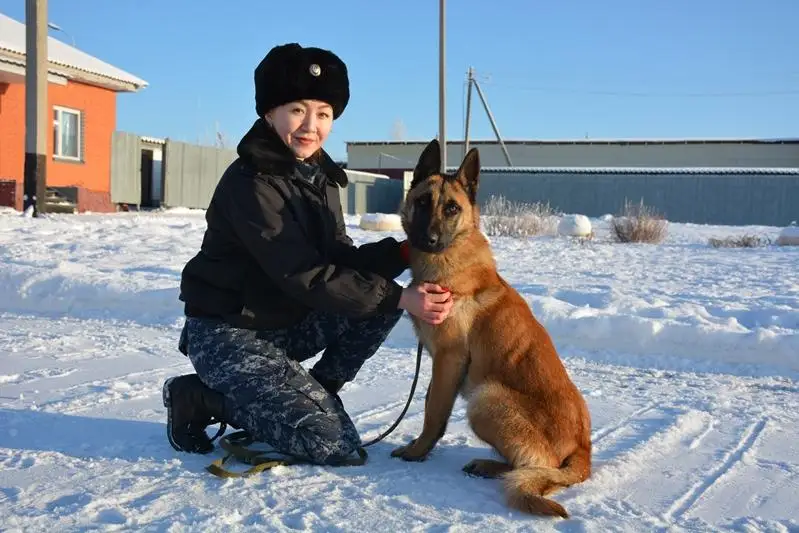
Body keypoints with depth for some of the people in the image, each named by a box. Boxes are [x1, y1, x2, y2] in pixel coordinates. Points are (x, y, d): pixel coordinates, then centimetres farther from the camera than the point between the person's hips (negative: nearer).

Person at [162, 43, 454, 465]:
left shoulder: (320, 177, 6)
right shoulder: (250, 182, -21)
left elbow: (341, 260, 2)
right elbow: (304, 277, -27)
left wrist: (404, 252, -15)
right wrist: (398, 297, -29)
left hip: (289, 324, 8)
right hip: (227, 332, -8)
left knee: (384, 298, -7)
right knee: (332, 443, -18)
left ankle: (312, 397, 4)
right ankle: (198, 397, -1)